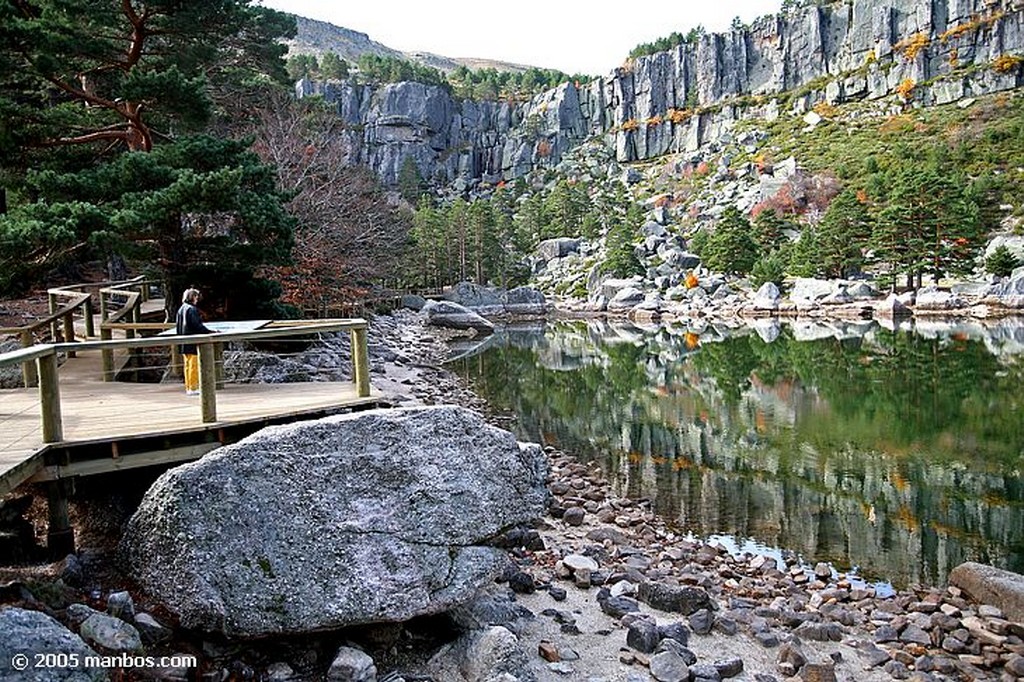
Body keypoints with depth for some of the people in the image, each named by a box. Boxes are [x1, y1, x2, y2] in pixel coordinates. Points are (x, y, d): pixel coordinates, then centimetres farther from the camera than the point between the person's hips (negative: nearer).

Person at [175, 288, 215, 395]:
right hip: (193, 342, -9)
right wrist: (209, 332, -15)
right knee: (194, 365, -4)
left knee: (187, 365, 13)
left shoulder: (181, 309, 13)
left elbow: (177, 326, 17)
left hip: (184, 343, 9)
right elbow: (197, 325, -19)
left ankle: (188, 387, 17)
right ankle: (193, 388, -3)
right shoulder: (192, 309, -14)